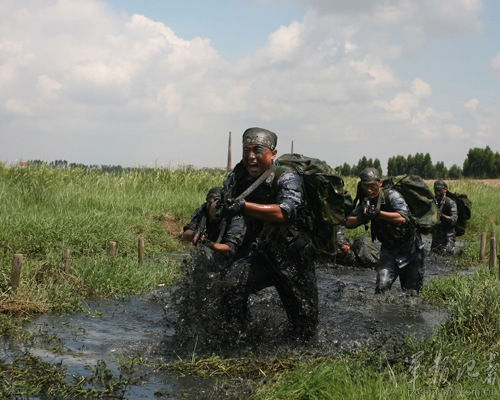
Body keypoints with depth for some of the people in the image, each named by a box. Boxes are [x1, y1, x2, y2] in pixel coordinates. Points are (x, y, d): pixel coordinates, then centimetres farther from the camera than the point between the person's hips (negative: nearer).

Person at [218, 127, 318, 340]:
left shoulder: (287, 178, -21)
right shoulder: (238, 178, -6)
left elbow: (283, 212, -38)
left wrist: (243, 206, -47)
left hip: (294, 259, -3)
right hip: (261, 255, 3)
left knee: (305, 329, 6)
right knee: (232, 284, -27)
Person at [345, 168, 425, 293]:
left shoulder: (392, 195, -18)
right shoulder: (366, 202, -1)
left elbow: (402, 218, -33)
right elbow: (348, 223, 0)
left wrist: (378, 213, -39)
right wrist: (361, 218, -21)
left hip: (410, 250, -3)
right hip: (389, 250, 3)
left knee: (412, 291, 8)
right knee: (382, 287, -16)